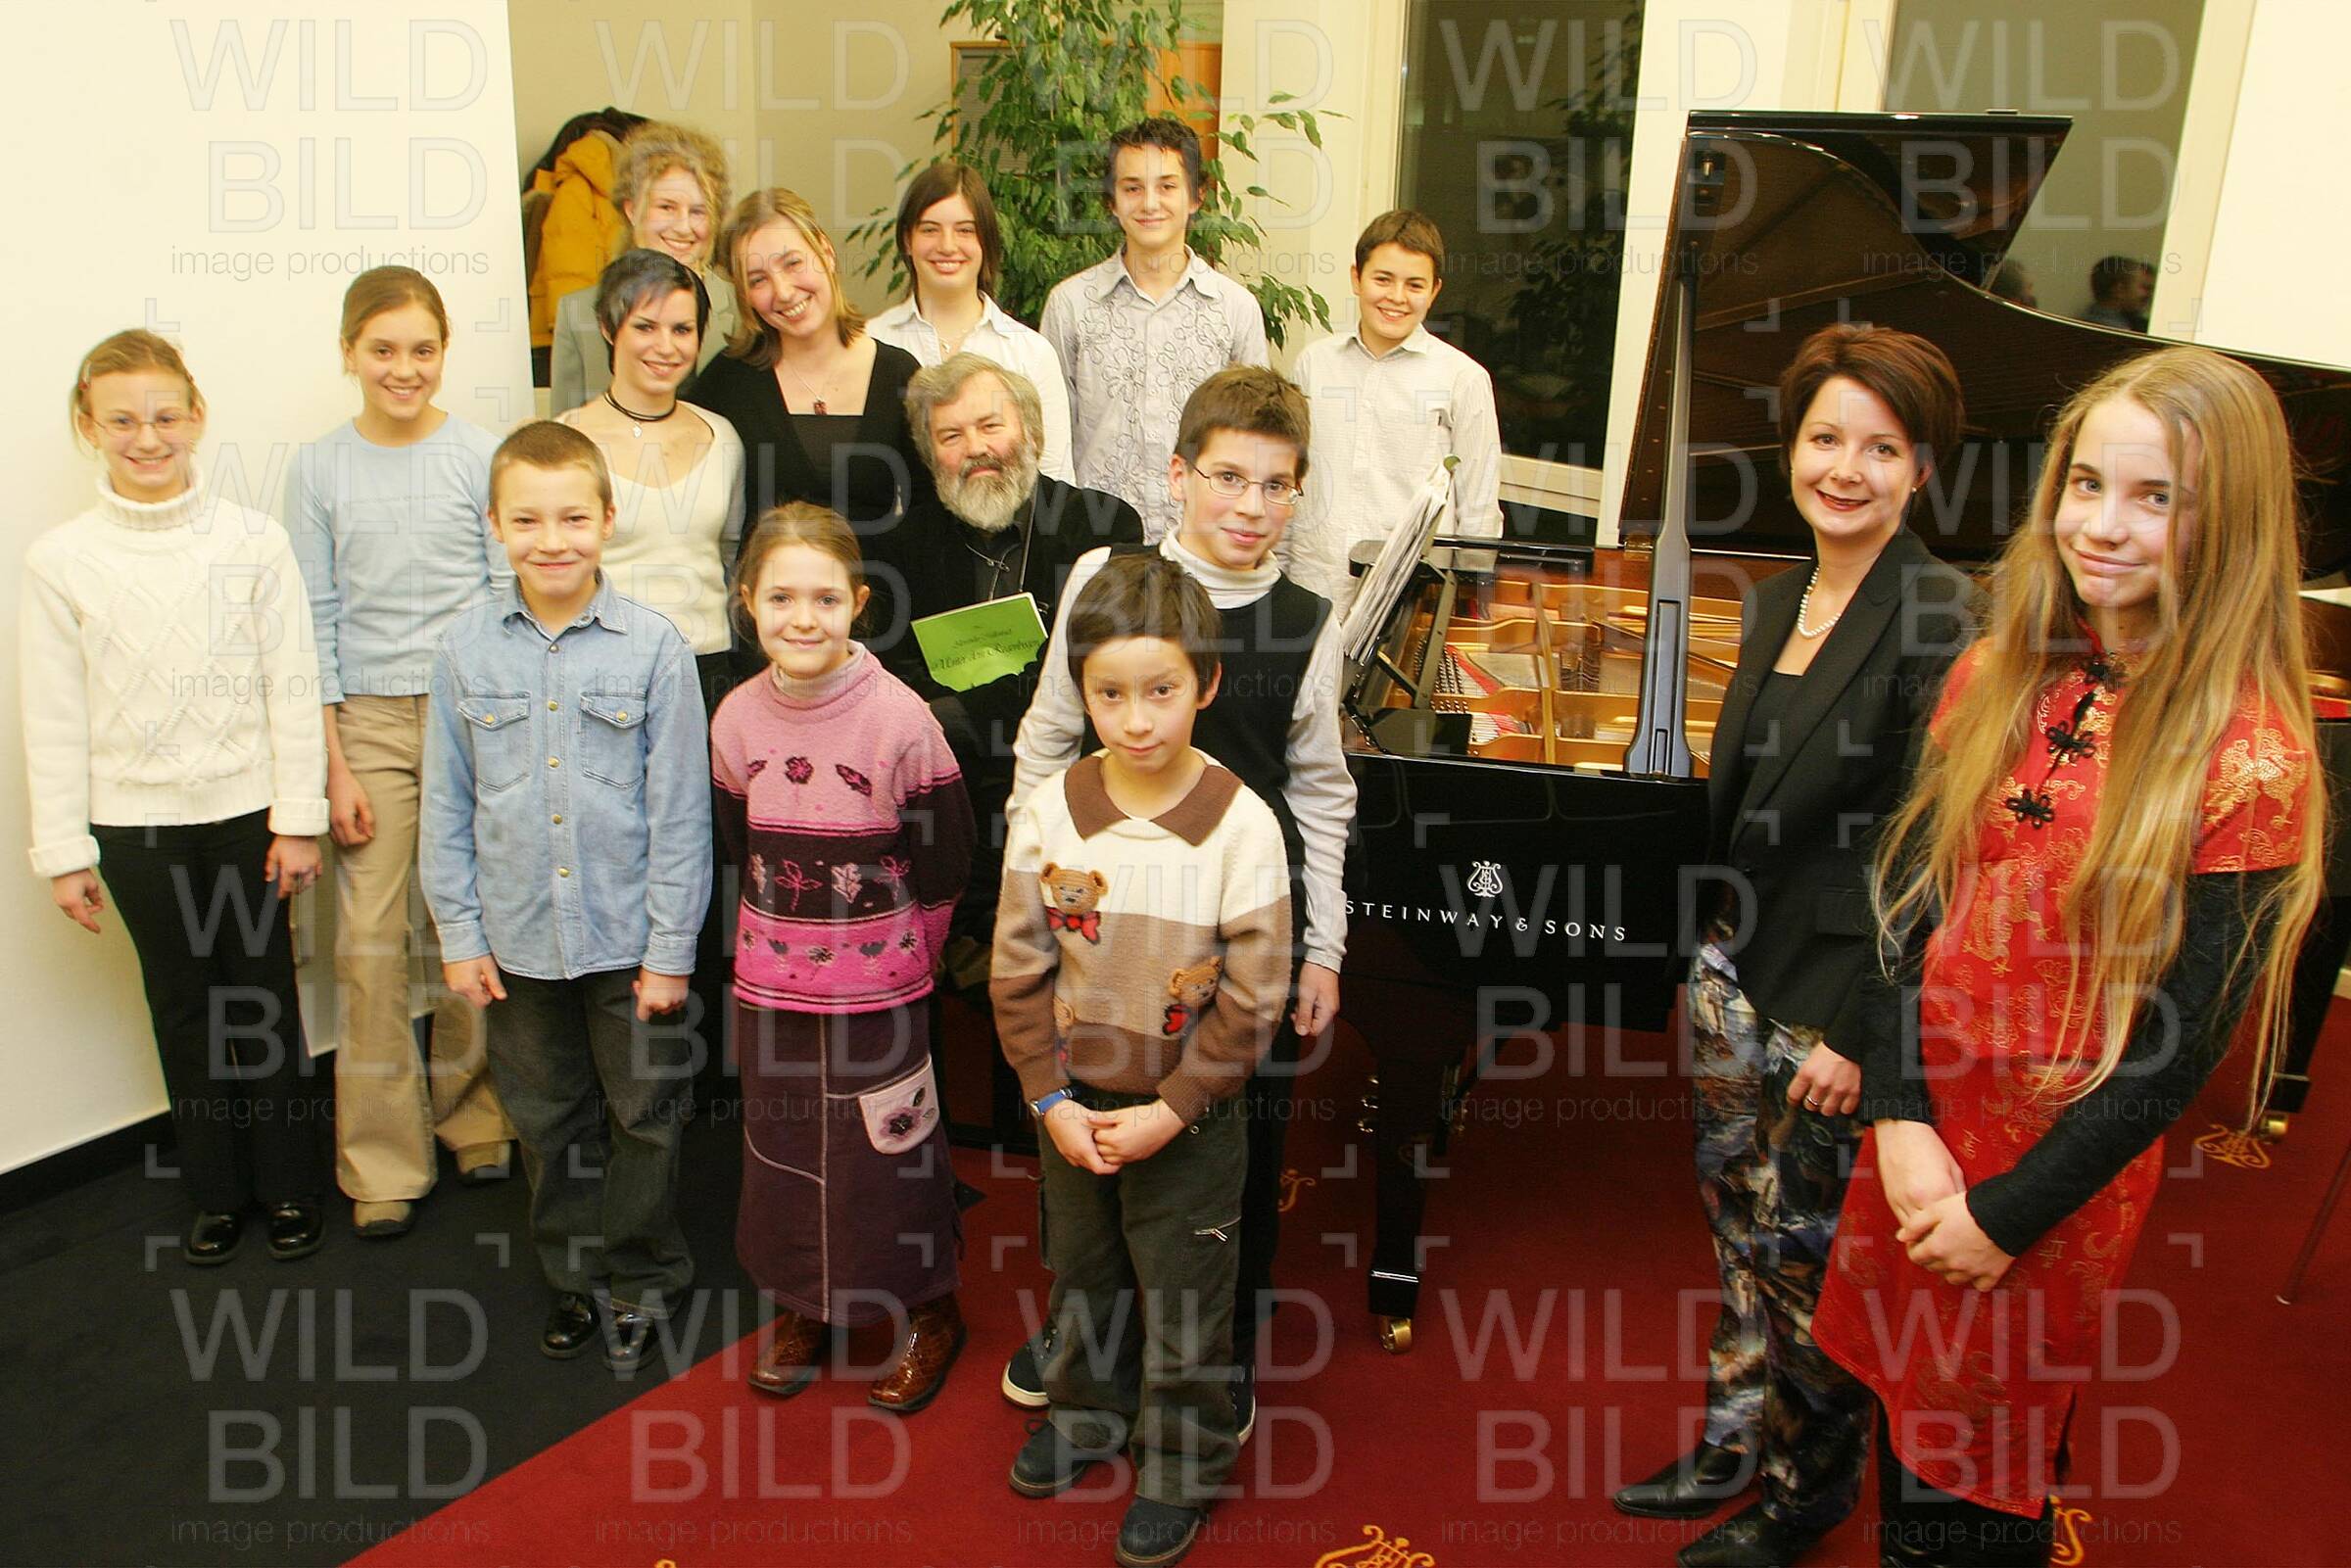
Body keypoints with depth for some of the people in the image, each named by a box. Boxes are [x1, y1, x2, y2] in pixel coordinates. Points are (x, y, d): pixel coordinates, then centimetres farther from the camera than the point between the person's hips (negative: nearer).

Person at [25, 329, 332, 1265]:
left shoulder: (253, 543, -5)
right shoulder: (61, 561, -3)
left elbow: (293, 689, -4)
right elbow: (54, 718, 0)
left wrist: (298, 820, -5)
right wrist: (64, 849, -1)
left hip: (245, 808, -1)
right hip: (135, 819, 1)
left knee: (266, 996, 7)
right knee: (183, 1007, 12)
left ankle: (291, 1186, 24)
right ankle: (217, 1193, 28)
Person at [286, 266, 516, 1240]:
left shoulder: (480, 456, 1)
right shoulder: (319, 469, 3)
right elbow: (317, 621, 3)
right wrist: (335, 765, -2)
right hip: (369, 721, 1)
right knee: (369, 943, 0)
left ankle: (474, 1115, 24)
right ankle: (383, 1163, 12)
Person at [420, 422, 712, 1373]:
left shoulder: (653, 648, -11)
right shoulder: (465, 650, -2)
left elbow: (679, 811, -8)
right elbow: (447, 806, 4)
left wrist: (670, 948, -8)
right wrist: (459, 935, 2)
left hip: (628, 937, -3)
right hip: (518, 939, 3)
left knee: (642, 1115, 12)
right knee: (547, 1120, 17)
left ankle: (642, 1277, 32)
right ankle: (576, 1276, 37)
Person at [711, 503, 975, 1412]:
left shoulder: (899, 719, -16)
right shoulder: (737, 719, -3)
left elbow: (945, 861, -8)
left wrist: (897, 951, 0)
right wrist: (784, 929, 10)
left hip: (878, 991, -4)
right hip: (769, 985, 4)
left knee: (891, 1152, 8)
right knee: (782, 1147, 17)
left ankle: (929, 1312, 29)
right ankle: (802, 1303, 39)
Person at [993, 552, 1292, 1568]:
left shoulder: (1241, 824, -18)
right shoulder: (1049, 810, -10)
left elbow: (1253, 998, -13)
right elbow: (1018, 970, -3)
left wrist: (1168, 1111, -16)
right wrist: (1051, 1100, -9)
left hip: (1188, 1120, -3)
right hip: (1072, 1109, 3)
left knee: (1184, 1301, 12)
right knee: (1082, 1278, 23)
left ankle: (1181, 1467, 34)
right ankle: (1087, 1414, 48)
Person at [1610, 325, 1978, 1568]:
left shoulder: (1940, 620, -18)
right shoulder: (1777, 600, 6)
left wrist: (1865, 1035, -18)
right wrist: (1714, 949, 16)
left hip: (1832, 1011, -7)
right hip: (1732, 978, 7)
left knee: (1801, 1255, 9)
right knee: (1737, 1228, 20)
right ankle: (1732, 1447, 40)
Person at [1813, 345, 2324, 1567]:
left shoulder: (2246, 764, -17)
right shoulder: (1998, 676, -2)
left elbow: (2175, 1046, -16)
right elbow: (1900, 897, -3)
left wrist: (2004, 1215, -13)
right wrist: (1900, 1124, -11)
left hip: (2055, 1181, -4)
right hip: (1919, 1136, 4)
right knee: (1898, 1437, 22)